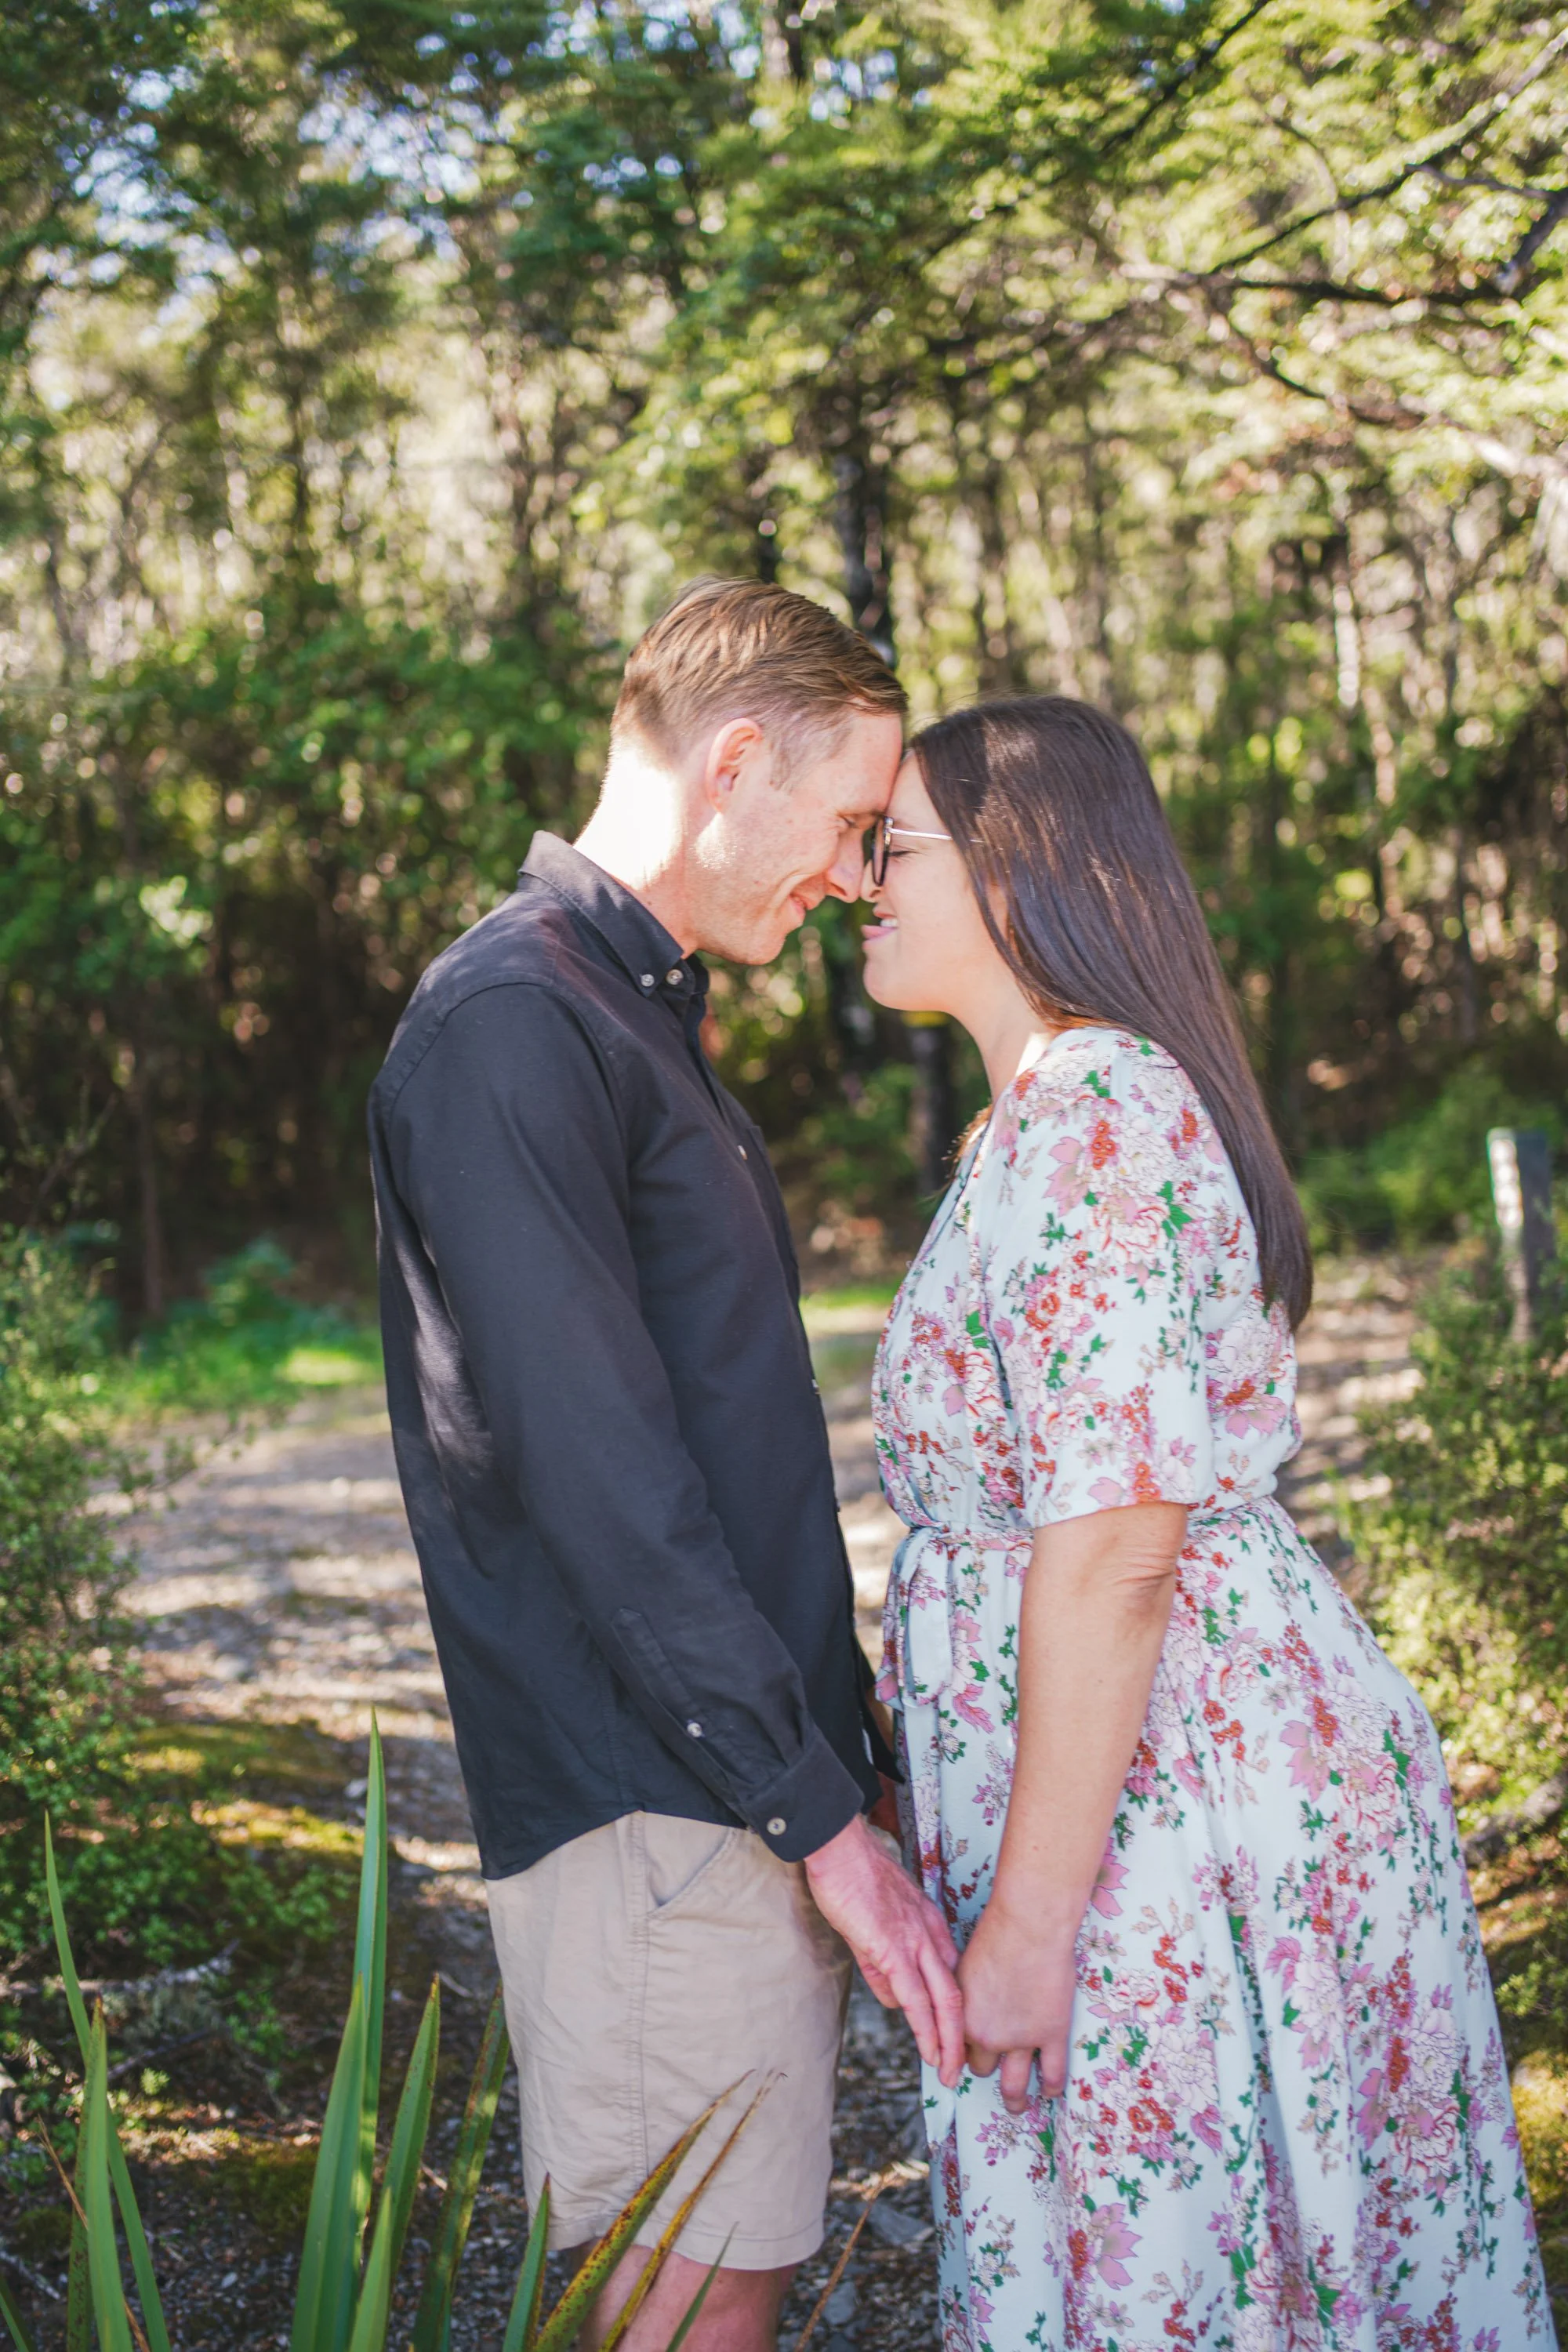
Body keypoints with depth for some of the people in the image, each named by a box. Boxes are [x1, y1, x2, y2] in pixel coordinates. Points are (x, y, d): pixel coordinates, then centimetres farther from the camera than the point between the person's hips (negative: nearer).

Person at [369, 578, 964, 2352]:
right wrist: (823, 1814, -17)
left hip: (753, 1788, 9)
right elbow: (593, 1483, -20)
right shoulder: (506, 1025, -14)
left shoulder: (643, 1014, 18)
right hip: (648, 1806, -9)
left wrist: (839, 1770, 19)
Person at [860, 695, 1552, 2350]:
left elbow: (1114, 1545, -23)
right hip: (1219, 1751, 10)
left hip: (1175, 1777, -10)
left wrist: (1028, 1914, -20)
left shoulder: (1091, 1114, -18)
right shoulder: (1067, 1101, 14)